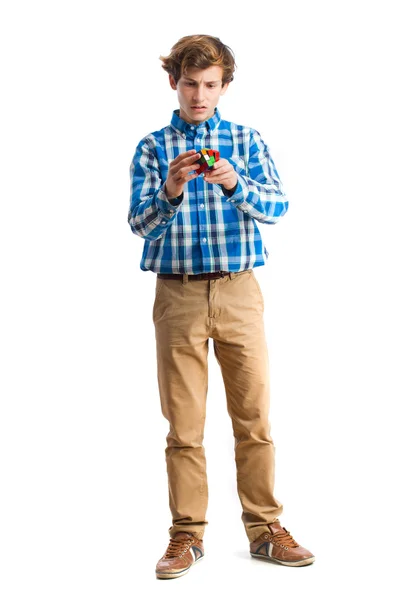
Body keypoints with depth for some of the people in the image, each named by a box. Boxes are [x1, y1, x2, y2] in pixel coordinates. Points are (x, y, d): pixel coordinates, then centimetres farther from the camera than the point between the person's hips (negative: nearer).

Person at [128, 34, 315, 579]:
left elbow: (277, 207, -5)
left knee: (254, 417, 3)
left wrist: (235, 184, -25)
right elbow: (141, 223, -5)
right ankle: (187, 536, 12)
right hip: (178, 294, -1)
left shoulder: (247, 141, 8)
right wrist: (169, 192, -26)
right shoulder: (152, 148, 6)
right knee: (184, 425, 2)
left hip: (239, 292, 1)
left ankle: (265, 529, 14)